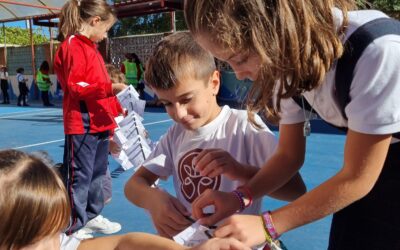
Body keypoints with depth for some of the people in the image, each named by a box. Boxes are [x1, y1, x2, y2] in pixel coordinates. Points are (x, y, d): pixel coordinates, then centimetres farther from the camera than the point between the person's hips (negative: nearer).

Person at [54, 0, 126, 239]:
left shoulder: (91, 47, 16)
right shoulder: (73, 46, -12)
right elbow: (75, 87, -20)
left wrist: (115, 107, 18)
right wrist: (110, 87, -27)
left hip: (100, 123, 10)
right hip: (81, 125, -10)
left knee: (98, 172, 18)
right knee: (79, 177, -1)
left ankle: (92, 216, 34)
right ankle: (73, 228, 11)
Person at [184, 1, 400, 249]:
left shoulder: (377, 51, -36)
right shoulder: (286, 61, -15)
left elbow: (356, 178, -26)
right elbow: (289, 155, -5)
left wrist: (267, 225, -26)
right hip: (364, 151, 4)